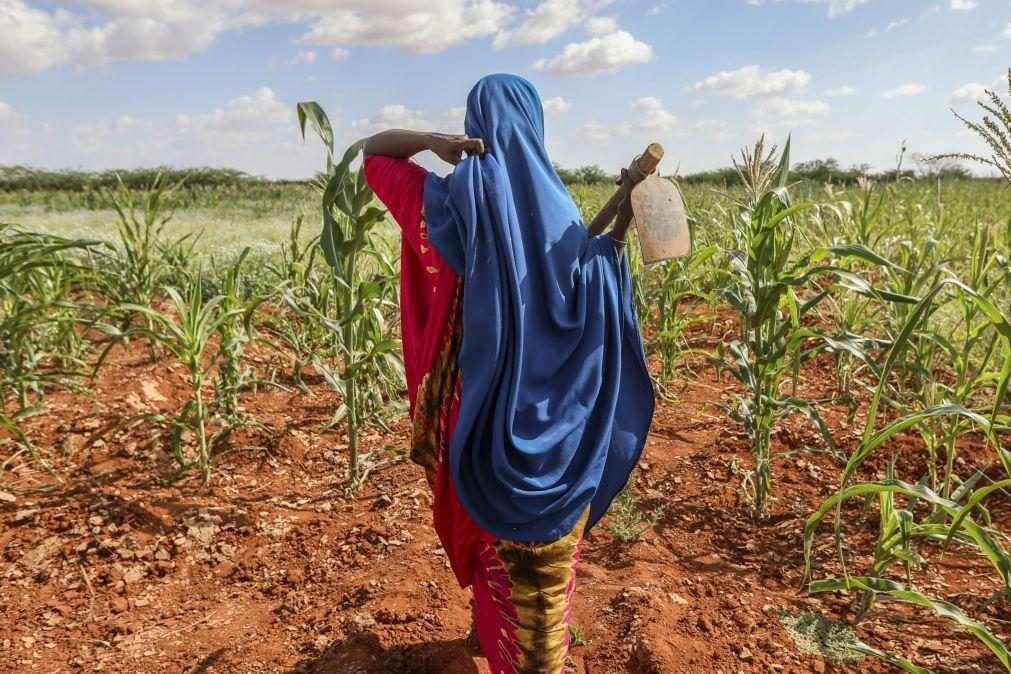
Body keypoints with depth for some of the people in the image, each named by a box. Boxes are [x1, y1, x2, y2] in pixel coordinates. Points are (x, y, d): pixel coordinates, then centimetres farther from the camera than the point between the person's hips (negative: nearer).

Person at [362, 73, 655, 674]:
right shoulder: (552, 203, -11)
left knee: (486, 518, 23)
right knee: (548, 533, 15)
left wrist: (432, 141, -8)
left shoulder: (450, 196, -6)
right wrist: (621, 228, -3)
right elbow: (589, 285, -8)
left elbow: (373, 151, 8)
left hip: (479, 391, 3)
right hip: (548, 403, -2)